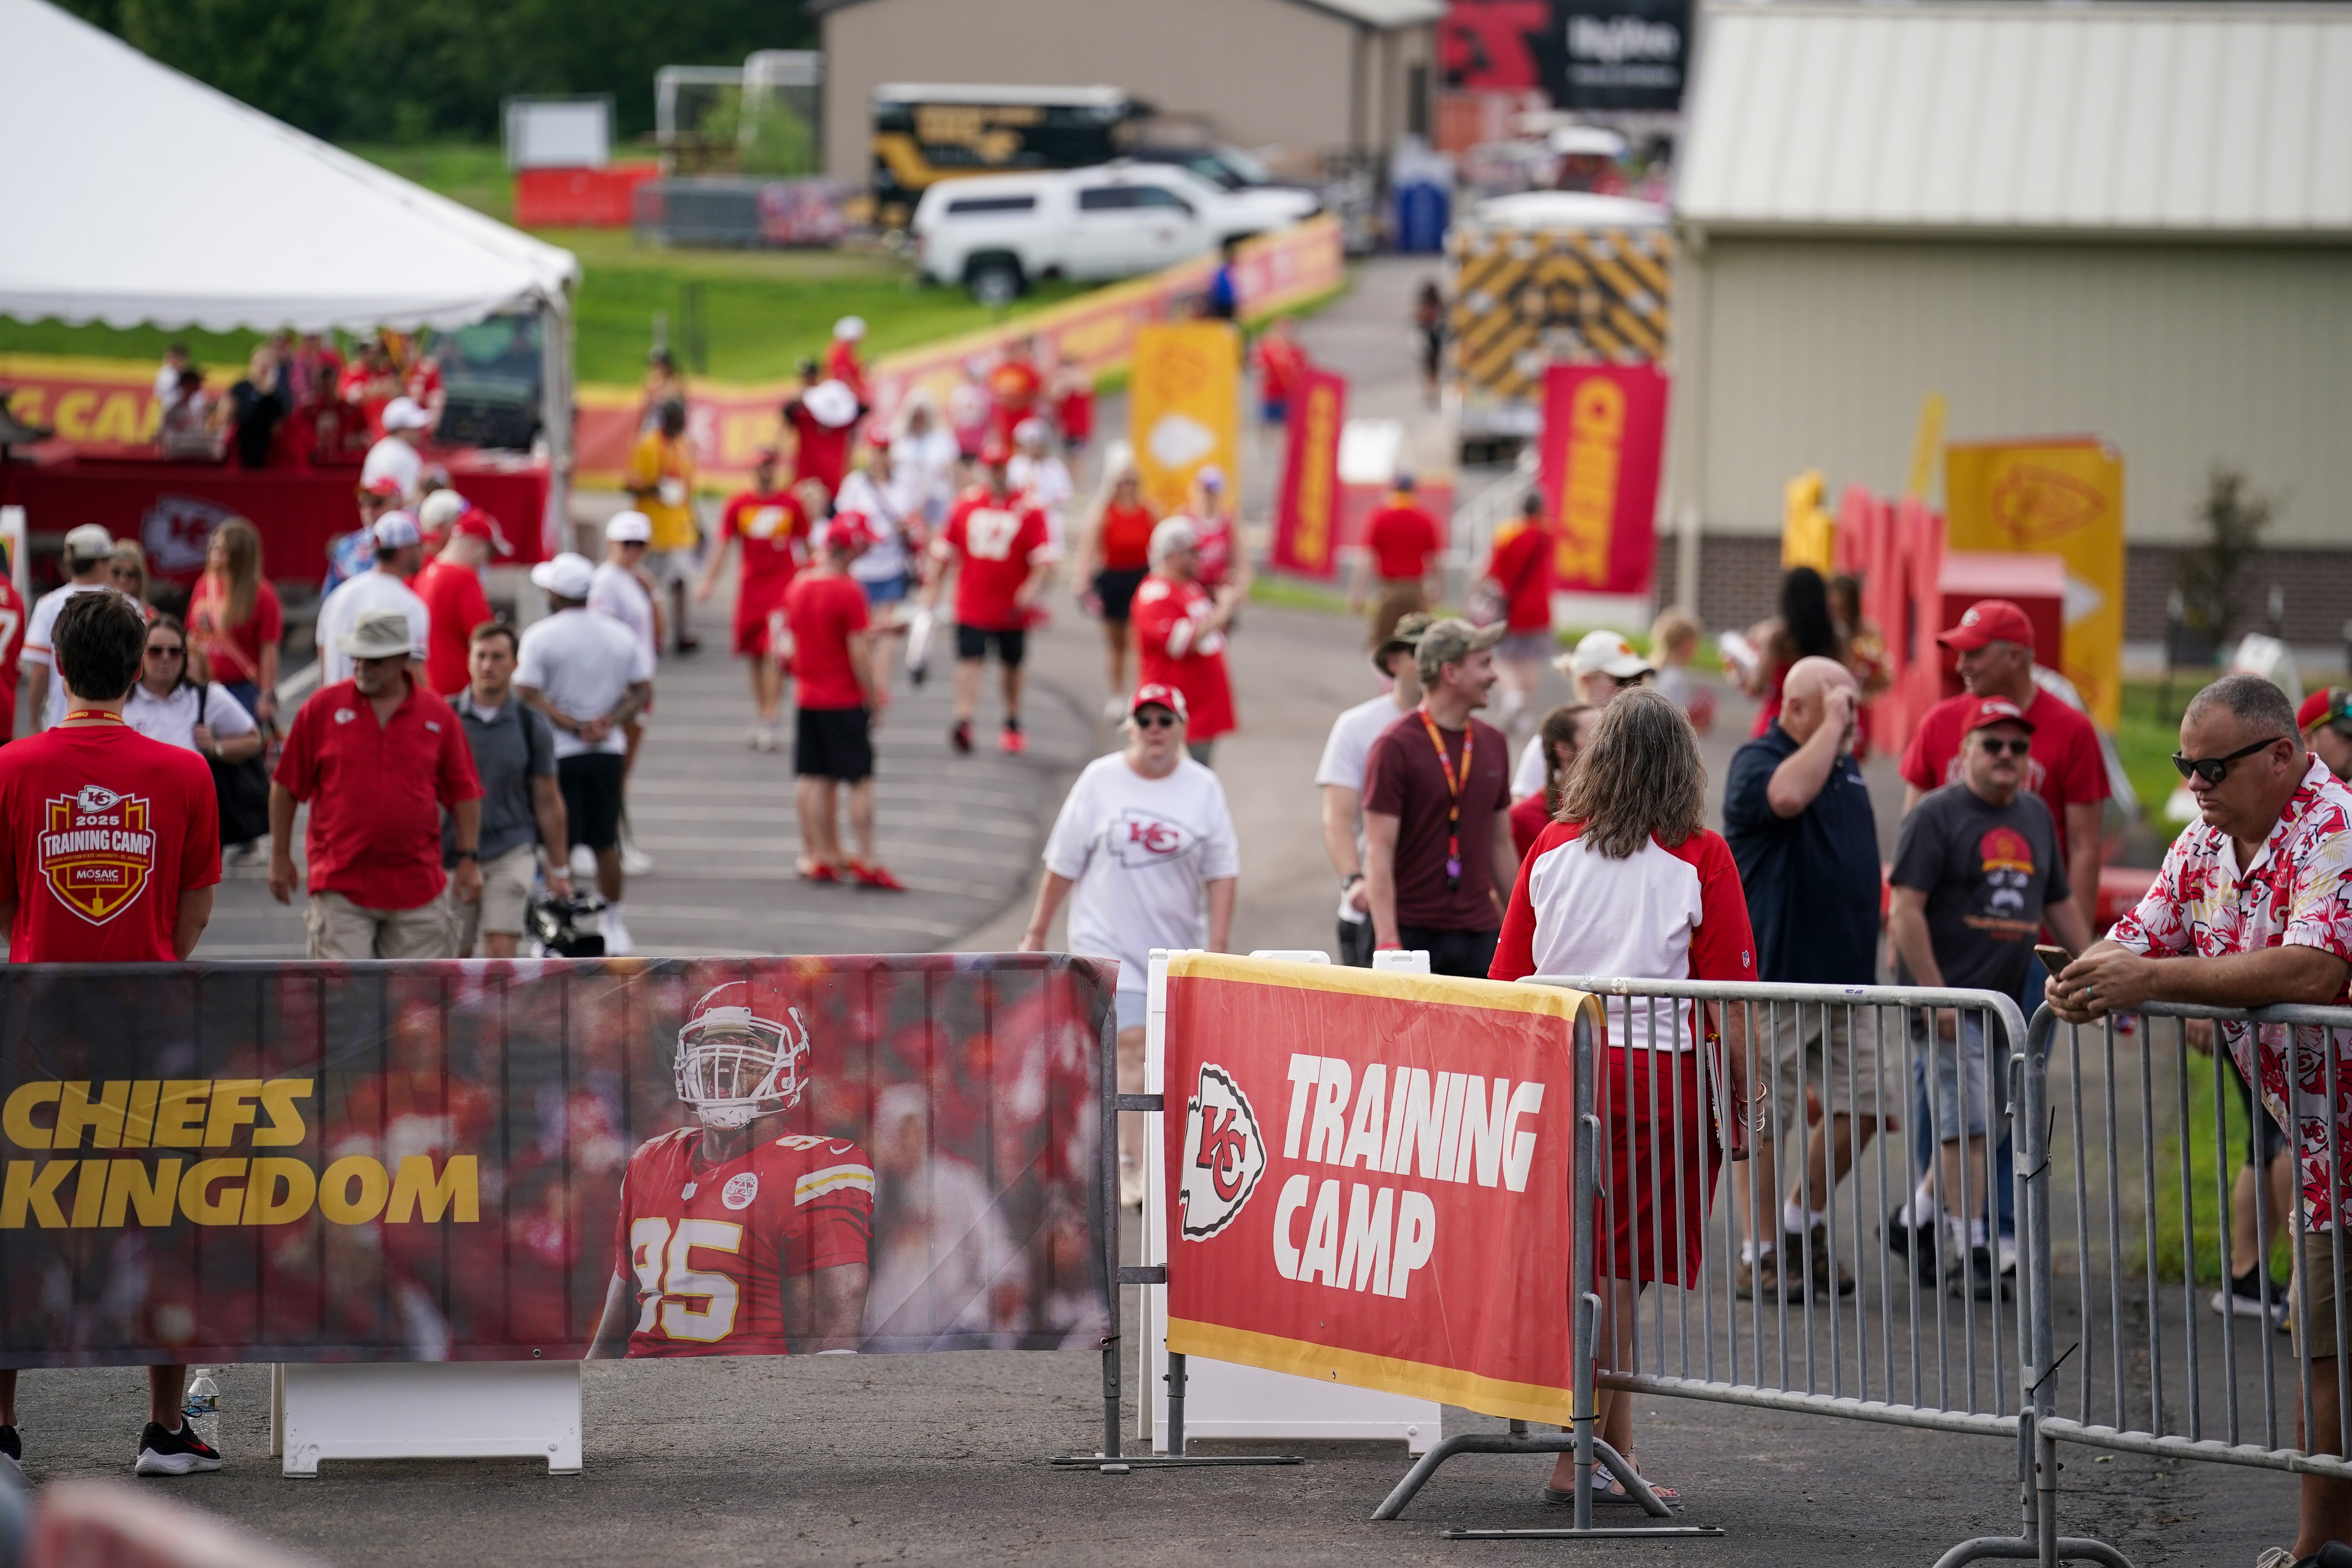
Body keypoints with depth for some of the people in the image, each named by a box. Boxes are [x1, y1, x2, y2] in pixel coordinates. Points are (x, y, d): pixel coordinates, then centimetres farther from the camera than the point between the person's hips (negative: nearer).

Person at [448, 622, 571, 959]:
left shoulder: (532, 726, 2)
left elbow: (547, 801, 8)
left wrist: (558, 870, 9)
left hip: (511, 852, -1)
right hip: (451, 855, 1)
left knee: (501, 949, -14)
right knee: (454, 958, 8)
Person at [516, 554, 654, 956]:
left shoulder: (540, 637, -9)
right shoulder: (620, 636, 5)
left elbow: (528, 695, -16)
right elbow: (643, 691, 3)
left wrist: (573, 726, -14)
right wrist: (608, 723, -6)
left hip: (559, 753, -4)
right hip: (608, 754, 4)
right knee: (605, 843, 15)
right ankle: (613, 926, 23)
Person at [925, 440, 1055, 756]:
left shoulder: (1027, 510, -4)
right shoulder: (965, 505, 4)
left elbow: (1044, 558, -8)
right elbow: (944, 552, 12)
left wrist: (1033, 587, -25)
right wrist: (933, 590, 12)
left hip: (1012, 608, 0)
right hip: (971, 607, 0)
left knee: (1012, 666, 14)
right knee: (969, 659, -13)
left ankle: (1012, 726, 29)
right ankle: (963, 721, -22)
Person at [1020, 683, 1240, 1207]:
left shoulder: (1203, 788, 3)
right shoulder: (1101, 781, -1)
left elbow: (1222, 873, 3)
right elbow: (1063, 864, 3)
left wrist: (1218, 945, -4)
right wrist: (1036, 932, 5)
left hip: (1176, 942, 3)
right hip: (1108, 939, -3)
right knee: (1131, 1044, -15)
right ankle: (1132, 1168, -15)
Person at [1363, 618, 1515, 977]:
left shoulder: (1492, 743, 12)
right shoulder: (1396, 747, -7)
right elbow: (1379, 852, -11)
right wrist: (1388, 943, -19)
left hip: (1480, 933, 5)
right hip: (1414, 932, -5)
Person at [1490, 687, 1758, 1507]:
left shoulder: (1552, 848, 7)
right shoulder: (1699, 858, -4)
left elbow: (1508, 979, 10)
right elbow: (1726, 1001, -6)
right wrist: (1742, 1101, 1)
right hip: (1658, 1073, -4)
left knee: (1604, 1276, 12)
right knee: (1613, 1275, 0)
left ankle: (1618, 1454, 16)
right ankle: (1578, 1461, 0)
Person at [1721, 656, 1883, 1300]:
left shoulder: (1846, 766, 16)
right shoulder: (1757, 761, -9)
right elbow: (1788, 794, -33)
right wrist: (1829, 727, -23)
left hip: (1846, 975, 8)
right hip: (1775, 977, -8)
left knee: (1860, 1108, 6)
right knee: (1764, 1122, -2)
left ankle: (1801, 1225, 22)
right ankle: (1759, 1255, 4)